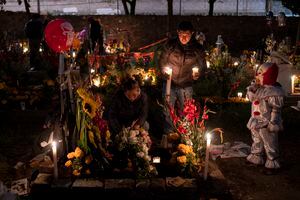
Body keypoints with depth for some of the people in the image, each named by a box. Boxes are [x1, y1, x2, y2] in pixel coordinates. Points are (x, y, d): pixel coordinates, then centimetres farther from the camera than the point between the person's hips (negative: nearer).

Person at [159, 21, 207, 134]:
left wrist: (197, 74, -18)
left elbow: (203, 66, 3)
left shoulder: (198, 48, -7)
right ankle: (168, 134, 27)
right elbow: (162, 60, 5)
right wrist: (164, 71, -14)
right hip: (170, 84, 0)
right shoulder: (170, 44, -7)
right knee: (168, 112, 8)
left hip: (186, 86, 0)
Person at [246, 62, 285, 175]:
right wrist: (252, 88, 0)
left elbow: (276, 110, -21)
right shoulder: (259, 89, 6)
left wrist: (273, 123, -23)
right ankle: (256, 158, 40)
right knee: (257, 142, 23)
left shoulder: (274, 91, -20)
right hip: (256, 123, 9)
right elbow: (251, 97, 19)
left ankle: (273, 165, 16)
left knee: (270, 145, 3)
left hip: (266, 124, -9)